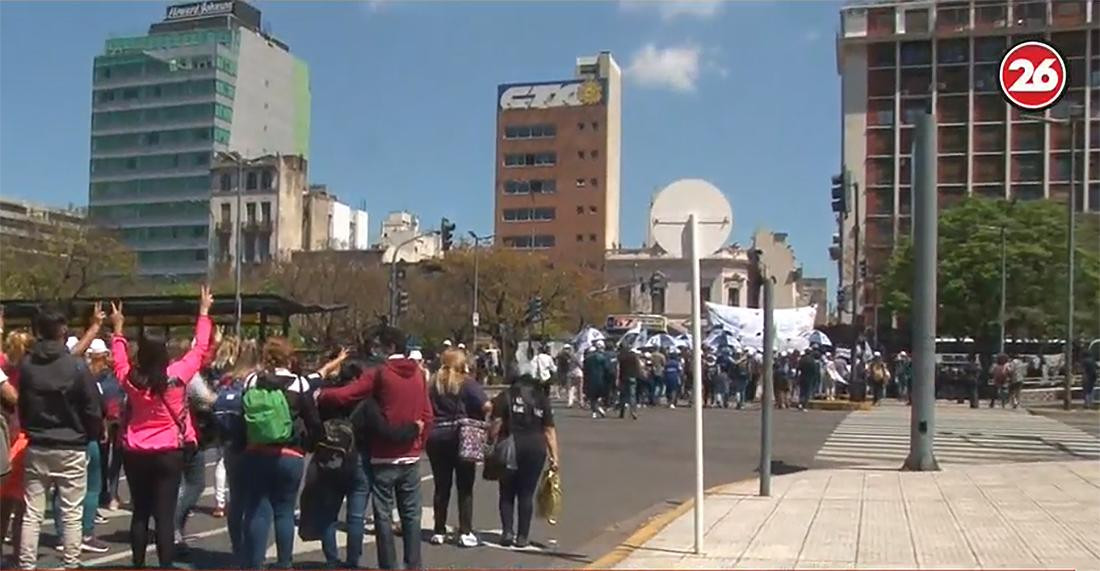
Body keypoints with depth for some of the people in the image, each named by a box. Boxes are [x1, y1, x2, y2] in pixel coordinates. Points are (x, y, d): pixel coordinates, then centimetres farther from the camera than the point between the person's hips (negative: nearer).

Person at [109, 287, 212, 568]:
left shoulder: (130, 379, -5)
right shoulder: (177, 374, -12)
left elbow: (119, 359, 17)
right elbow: (200, 348, 0)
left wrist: (118, 329, 30)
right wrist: (204, 312, 10)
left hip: (135, 454, 3)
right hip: (169, 453, -3)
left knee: (140, 513, 13)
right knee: (165, 516, -3)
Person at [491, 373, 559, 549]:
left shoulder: (504, 397, 6)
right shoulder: (542, 400, 11)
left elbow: (496, 425, -5)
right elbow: (549, 431, 6)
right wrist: (554, 457, 5)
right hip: (536, 449, 1)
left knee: (507, 493, 11)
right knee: (526, 494, 7)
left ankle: (507, 531, 2)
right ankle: (522, 536, 8)